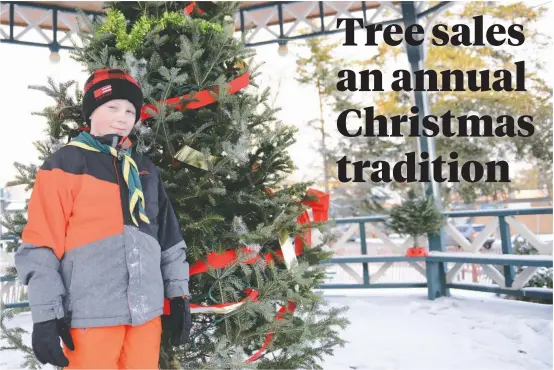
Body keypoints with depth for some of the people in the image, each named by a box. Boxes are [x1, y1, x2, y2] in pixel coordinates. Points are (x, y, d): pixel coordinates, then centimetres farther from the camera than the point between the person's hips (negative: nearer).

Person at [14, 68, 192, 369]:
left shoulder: (145, 169, 16)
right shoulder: (64, 165, -1)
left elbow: (169, 236, 17)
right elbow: (40, 244, -5)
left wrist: (178, 294, 12)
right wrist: (46, 314, -10)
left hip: (146, 311, 5)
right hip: (91, 315, -5)